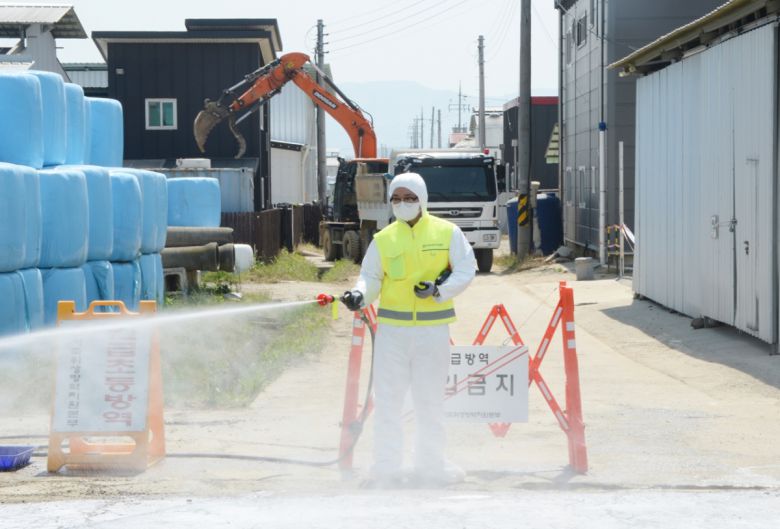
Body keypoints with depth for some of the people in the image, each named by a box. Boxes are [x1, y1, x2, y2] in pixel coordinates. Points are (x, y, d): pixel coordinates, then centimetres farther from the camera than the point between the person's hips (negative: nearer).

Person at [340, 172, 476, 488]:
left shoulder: (447, 233, 3)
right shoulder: (383, 240, 7)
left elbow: (466, 269, 2)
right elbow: (371, 277, 5)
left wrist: (440, 289, -13)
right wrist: (360, 295, -16)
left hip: (433, 328, -1)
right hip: (392, 327, 1)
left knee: (431, 401, 8)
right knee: (387, 400, 0)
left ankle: (431, 467, 21)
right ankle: (386, 468, 8)